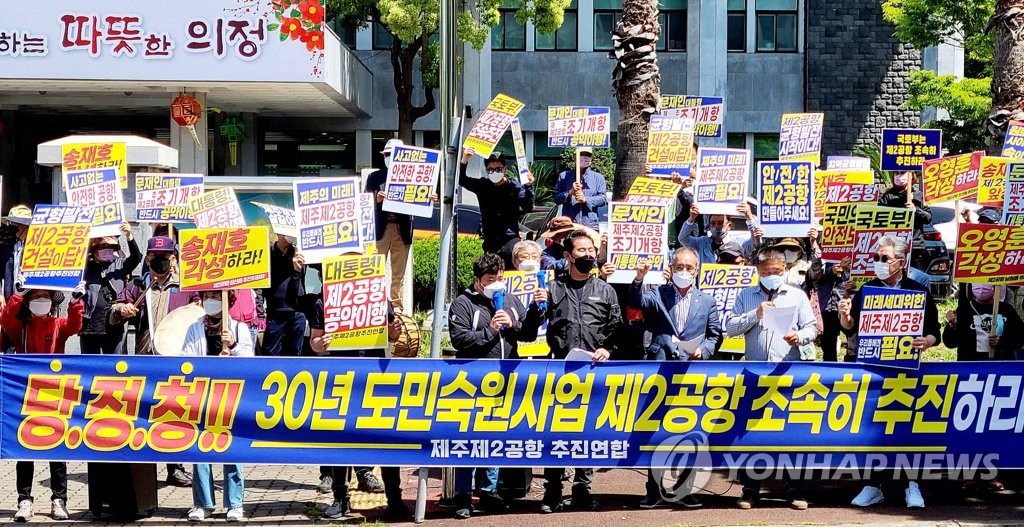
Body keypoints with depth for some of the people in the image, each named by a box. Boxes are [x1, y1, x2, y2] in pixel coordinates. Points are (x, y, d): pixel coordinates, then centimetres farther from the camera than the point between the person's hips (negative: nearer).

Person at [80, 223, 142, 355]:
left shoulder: (120, 265, 8)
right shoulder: (87, 266, 10)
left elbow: (136, 257, -6)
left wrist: (129, 236, -22)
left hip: (113, 329, -1)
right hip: (88, 328, 1)